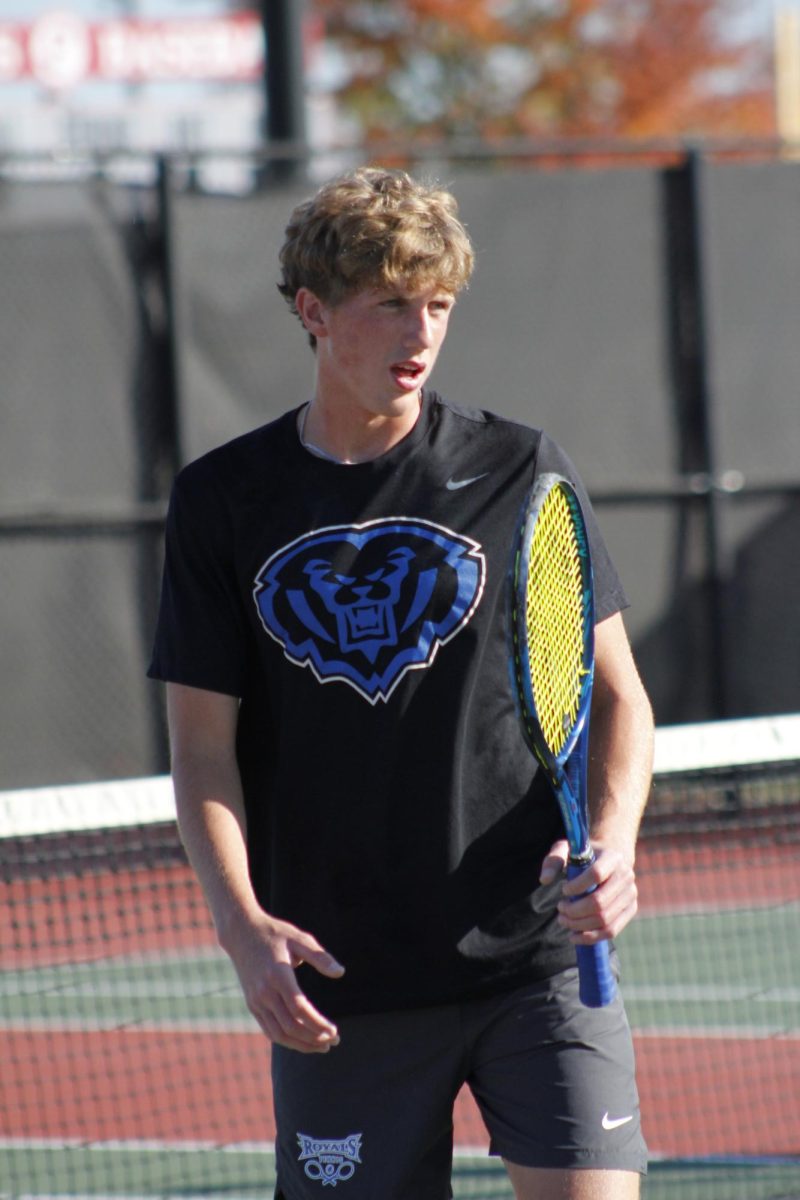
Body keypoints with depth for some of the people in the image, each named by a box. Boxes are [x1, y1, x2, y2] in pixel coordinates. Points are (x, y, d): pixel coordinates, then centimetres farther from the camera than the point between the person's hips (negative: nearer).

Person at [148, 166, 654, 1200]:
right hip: (339, 987, 1)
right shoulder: (223, 502, 5)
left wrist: (611, 842, -12)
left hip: (535, 960, -1)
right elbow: (203, 744, 4)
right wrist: (243, 923, -11)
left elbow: (616, 695, 7)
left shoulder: (519, 472, 3)